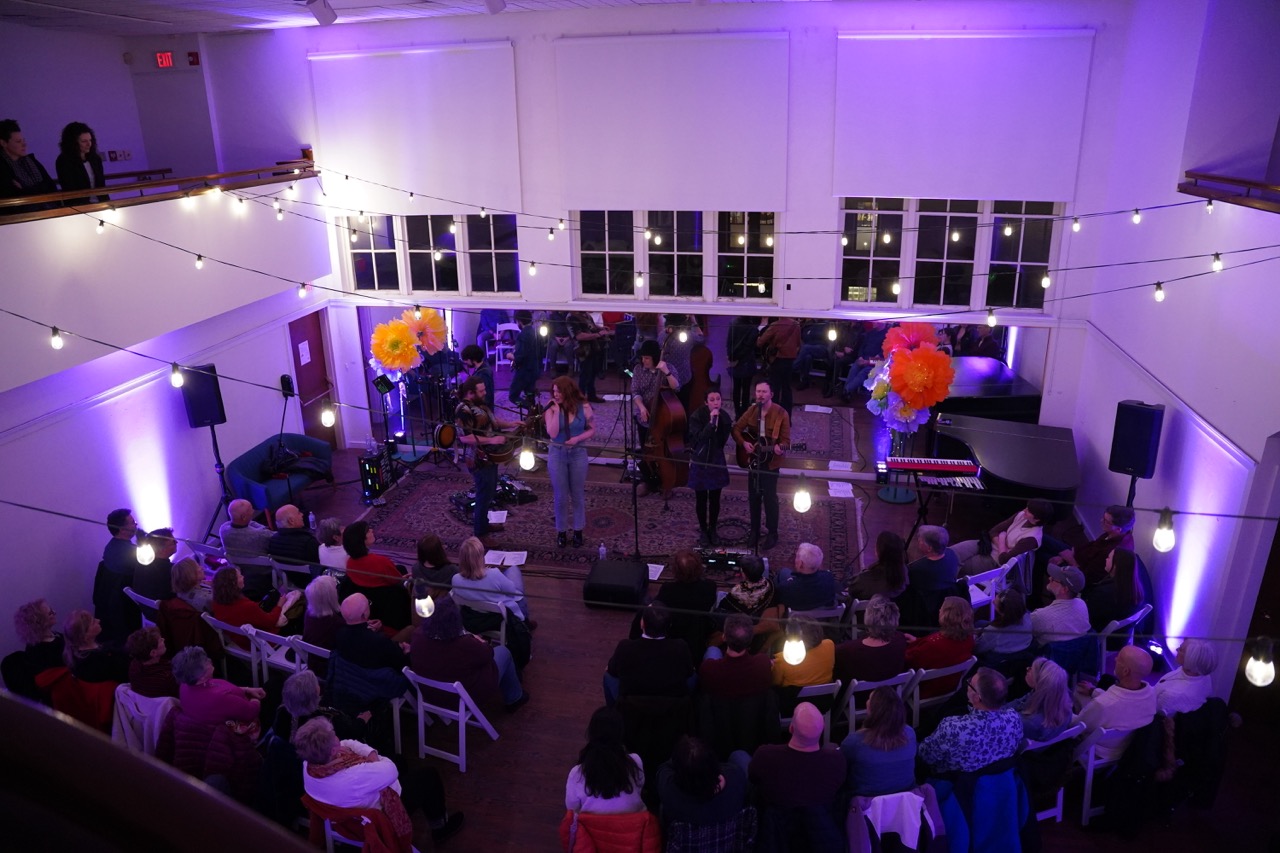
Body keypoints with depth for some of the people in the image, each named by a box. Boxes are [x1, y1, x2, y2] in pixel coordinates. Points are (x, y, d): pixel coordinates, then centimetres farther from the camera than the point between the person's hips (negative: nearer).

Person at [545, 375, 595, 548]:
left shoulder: (583, 407, -7)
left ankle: (578, 531, 23)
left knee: (578, 495, 10)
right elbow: (552, 433, -19)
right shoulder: (551, 409, -7)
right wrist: (557, 410, -21)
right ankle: (561, 532, 21)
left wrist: (578, 438, -14)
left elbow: (592, 429, 2)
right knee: (561, 496, 7)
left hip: (578, 454, 0)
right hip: (557, 454, 0)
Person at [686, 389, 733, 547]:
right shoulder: (697, 416, -16)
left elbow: (723, 440, -2)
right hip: (700, 461, -3)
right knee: (701, 498, 8)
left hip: (717, 461, 3)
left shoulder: (724, 417, -7)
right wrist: (711, 422, -33)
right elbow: (699, 438, -27)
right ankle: (703, 531, 25)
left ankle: (713, 530, 29)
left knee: (715, 498, 11)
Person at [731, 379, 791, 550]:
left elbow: (786, 439, -13)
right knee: (753, 496, 11)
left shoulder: (781, 413, -13)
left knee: (769, 497, 1)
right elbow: (736, 429, 8)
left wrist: (780, 448, -34)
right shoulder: (751, 411, 1)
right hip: (753, 460, 5)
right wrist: (744, 443, -9)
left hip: (771, 461, -5)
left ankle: (772, 534, 14)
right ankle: (755, 531, 25)